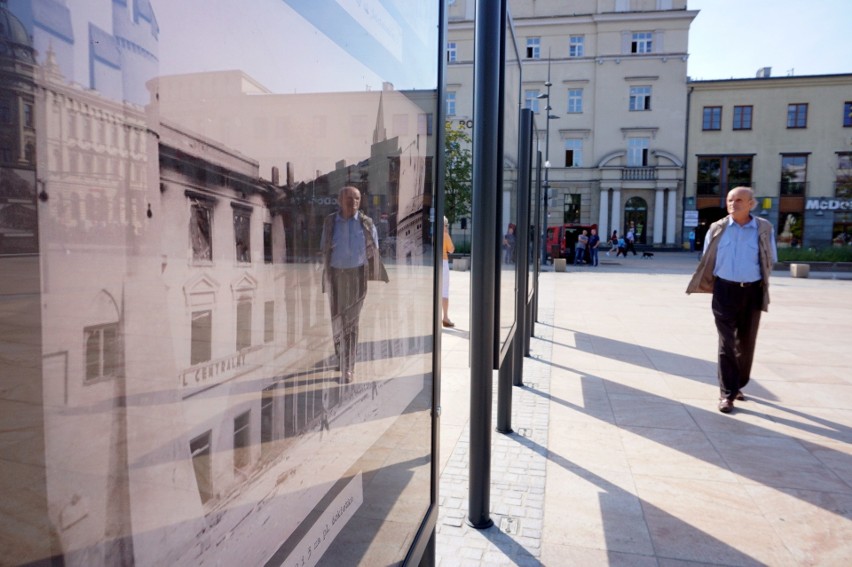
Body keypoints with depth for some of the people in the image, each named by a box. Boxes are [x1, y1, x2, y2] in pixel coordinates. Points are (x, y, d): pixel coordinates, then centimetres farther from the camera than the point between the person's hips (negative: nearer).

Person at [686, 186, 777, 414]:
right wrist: (714, 282, 5)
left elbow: (770, 261, 6)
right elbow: (707, 261, 7)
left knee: (746, 342, 13)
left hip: (752, 291, 1)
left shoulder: (764, 229, -2)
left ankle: (738, 384, 31)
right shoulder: (717, 228, -1)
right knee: (727, 342, -3)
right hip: (725, 290, -1)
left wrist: (755, 277, 6)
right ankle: (727, 393, 1)